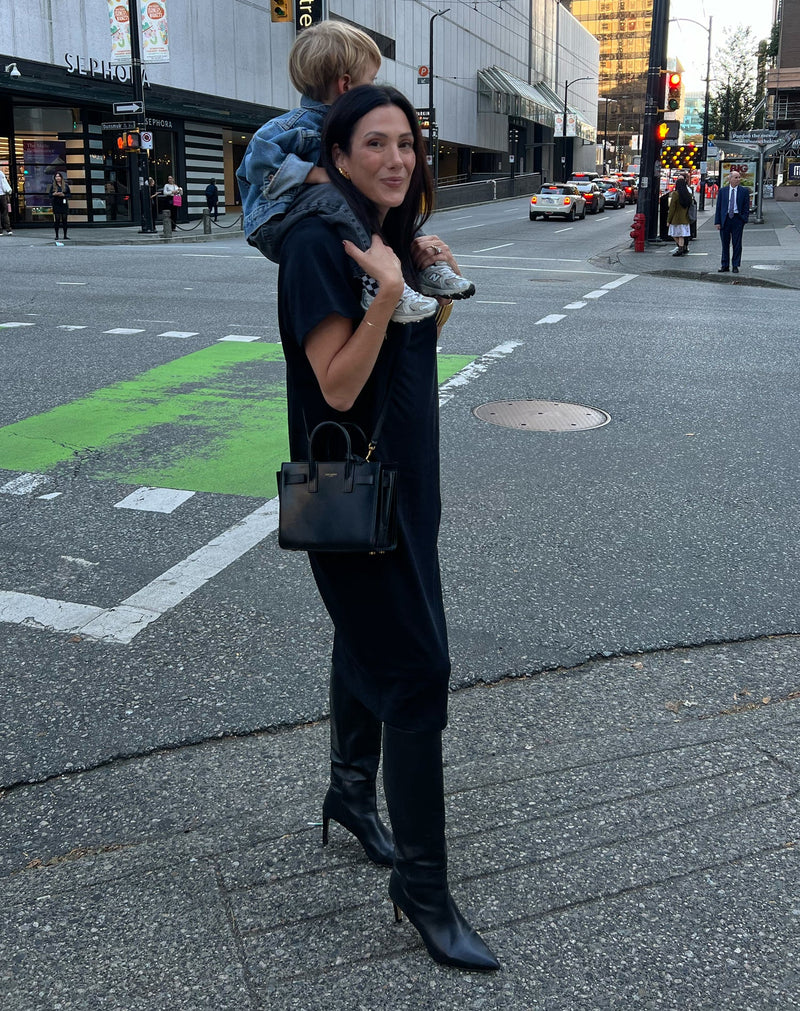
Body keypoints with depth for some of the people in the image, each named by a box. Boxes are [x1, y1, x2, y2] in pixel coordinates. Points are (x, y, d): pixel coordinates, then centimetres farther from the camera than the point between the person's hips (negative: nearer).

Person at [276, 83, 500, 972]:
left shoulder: (393, 237, 8)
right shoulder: (318, 244, -17)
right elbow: (337, 386, -22)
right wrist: (387, 290, -29)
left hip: (402, 475, 9)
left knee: (368, 641, 21)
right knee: (417, 670, -8)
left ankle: (350, 793, 42)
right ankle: (422, 886, 6)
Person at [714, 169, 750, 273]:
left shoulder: (744, 191, 4)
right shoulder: (722, 191, 6)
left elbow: (746, 207, 3)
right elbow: (718, 207, 6)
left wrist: (744, 220, -7)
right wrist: (717, 222, -2)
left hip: (738, 219, -1)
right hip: (725, 219, 1)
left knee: (737, 244, 2)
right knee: (725, 244, 6)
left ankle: (735, 266, 9)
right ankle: (725, 265, 15)